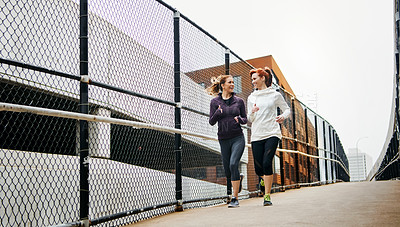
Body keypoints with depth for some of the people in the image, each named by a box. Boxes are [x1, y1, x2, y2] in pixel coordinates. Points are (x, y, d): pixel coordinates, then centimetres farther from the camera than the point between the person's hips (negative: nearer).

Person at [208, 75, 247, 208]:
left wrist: (240, 119, -11)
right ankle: (238, 178, 45)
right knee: (228, 172, 8)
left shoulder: (239, 101, 5)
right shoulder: (215, 102, 3)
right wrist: (217, 113, -19)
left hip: (238, 138, -1)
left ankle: (235, 198, -13)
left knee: (233, 164, -22)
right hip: (224, 140, 1)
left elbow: (245, 119, 11)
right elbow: (211, 122, 0)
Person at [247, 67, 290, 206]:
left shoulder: (275, 95, 5)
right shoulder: (251, 98, 13)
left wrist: (283, 116, -8)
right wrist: (252, 112, -9)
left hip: (272, 133, -3)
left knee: (267, 163, -17)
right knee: (258, 168, 0)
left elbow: (287, 109, 14)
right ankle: (265, 178, 37)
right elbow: (250, 119, 13)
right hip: (256, 136, 3)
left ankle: (267, 195, -6)